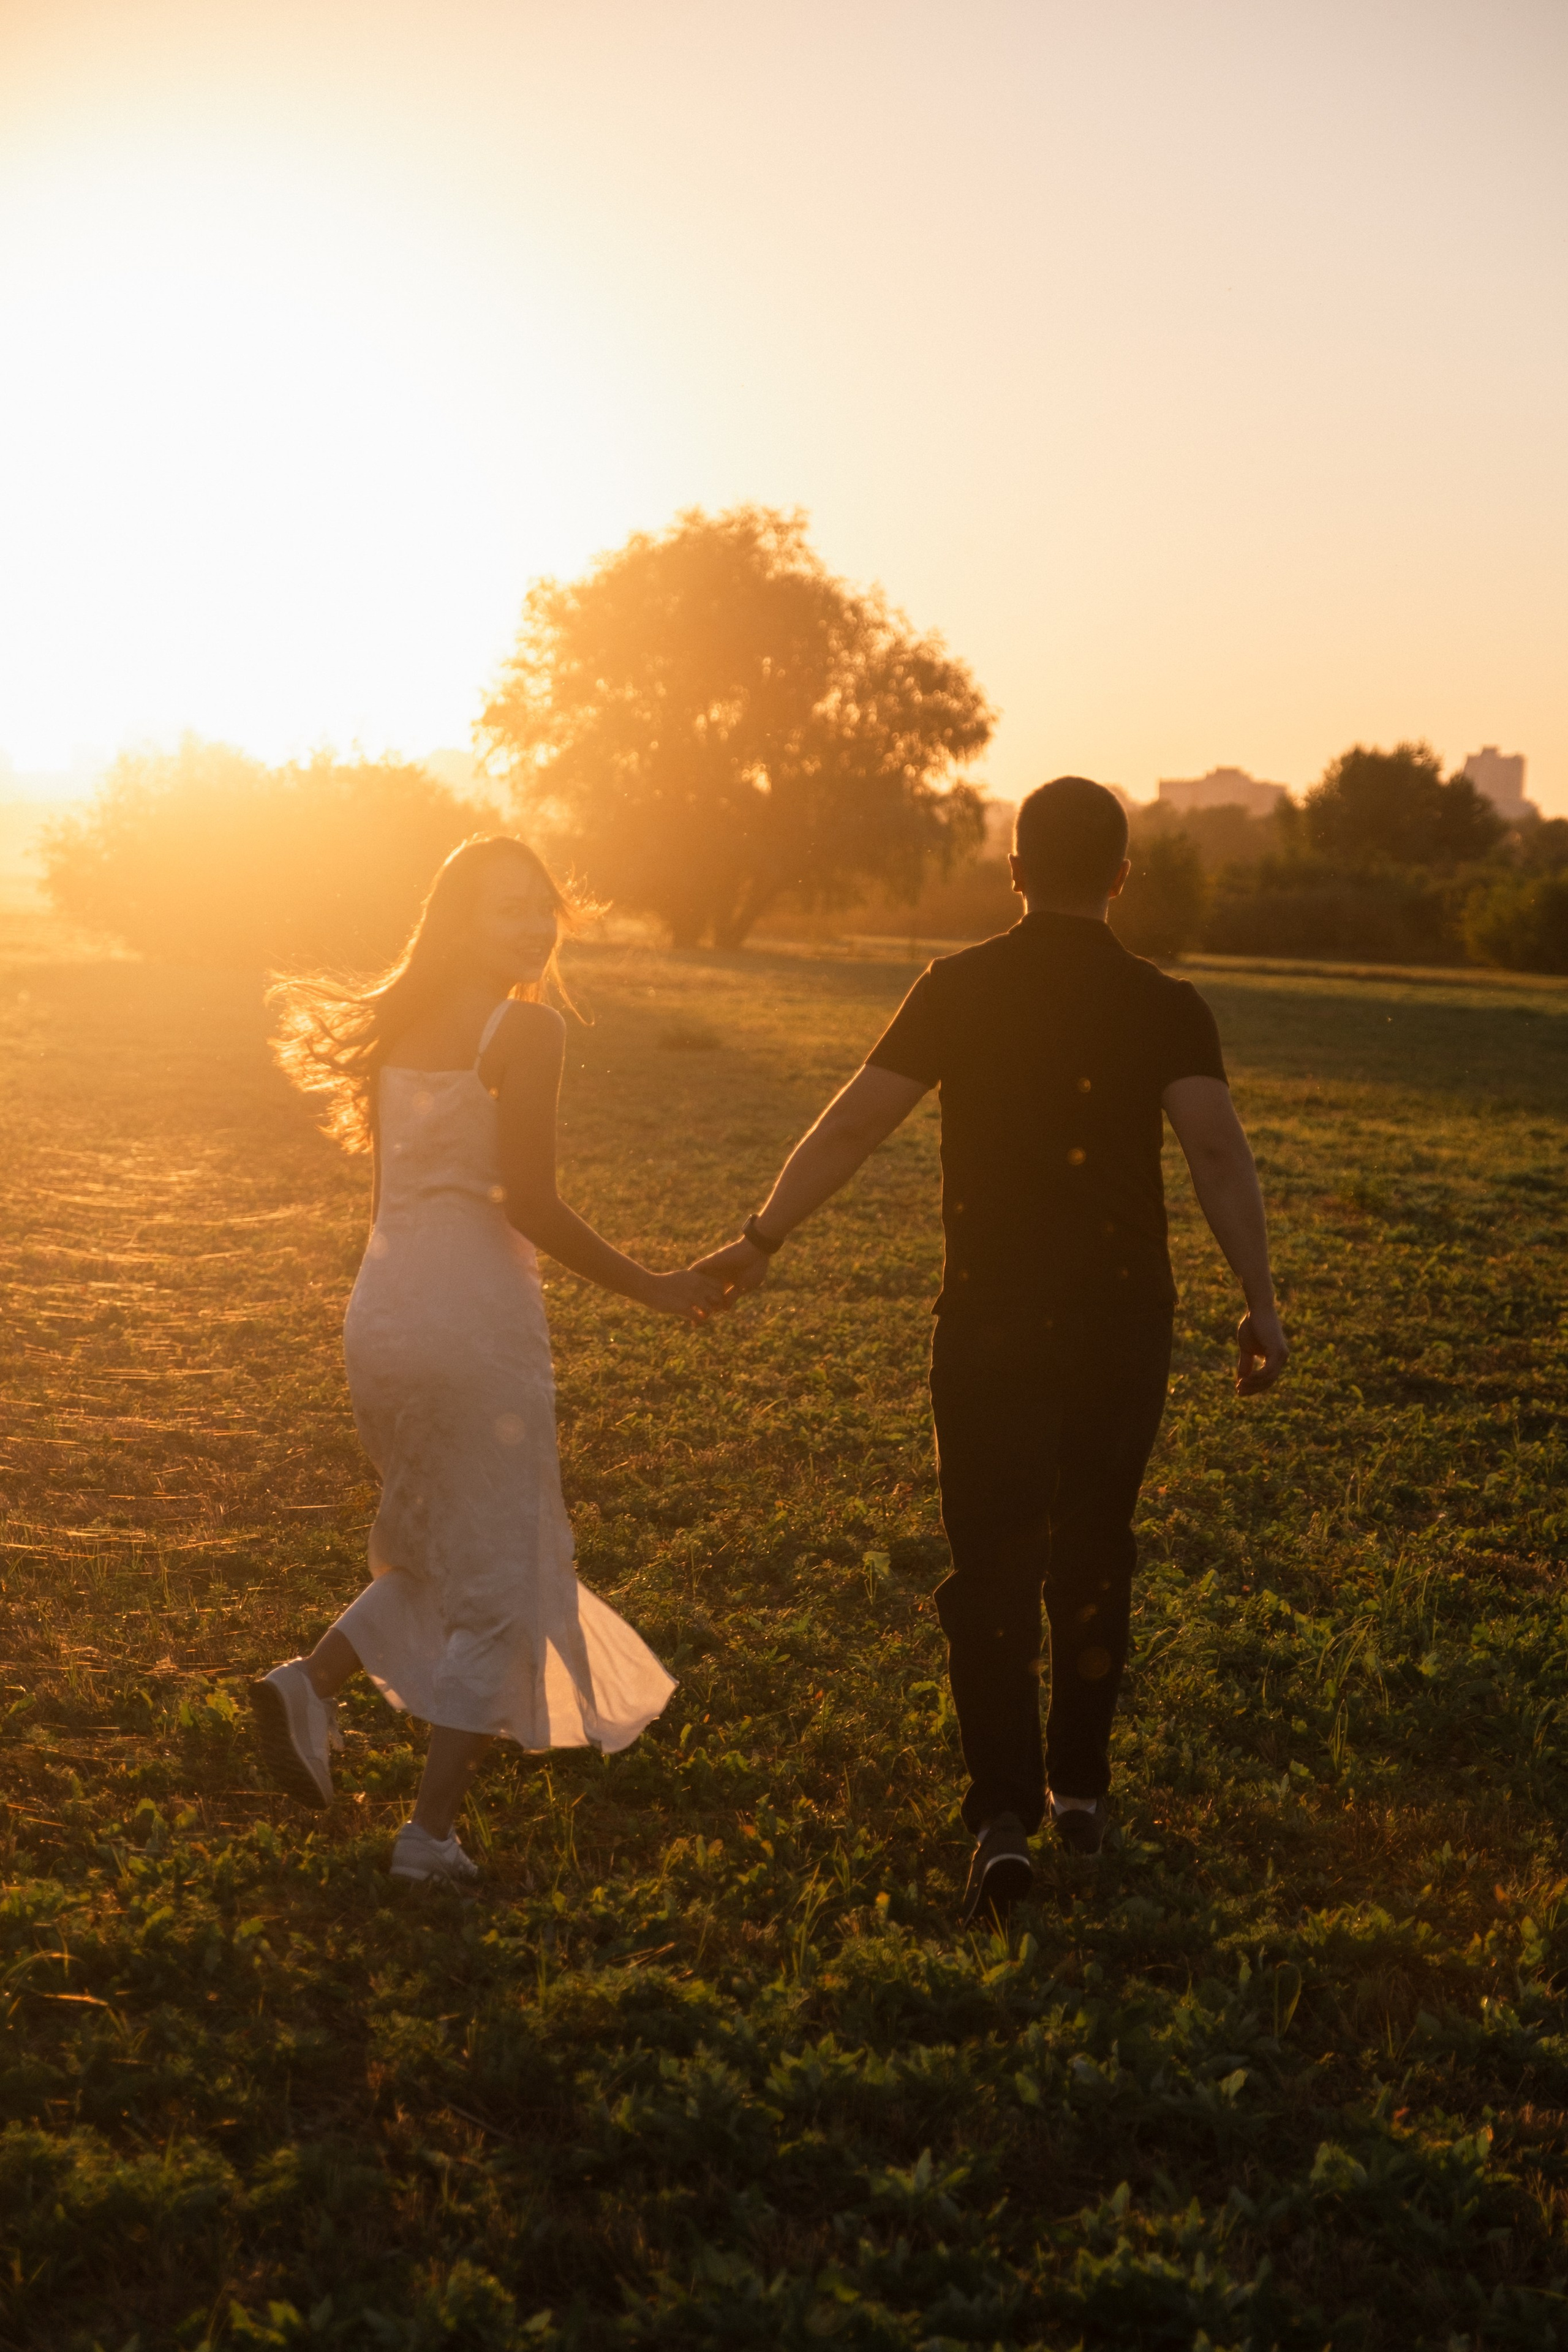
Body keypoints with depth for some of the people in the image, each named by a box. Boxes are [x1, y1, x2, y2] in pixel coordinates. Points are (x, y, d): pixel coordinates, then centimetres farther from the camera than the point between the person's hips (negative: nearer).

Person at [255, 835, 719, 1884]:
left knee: (433, 1557, 26)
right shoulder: (526, 1030, -11)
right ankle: (433, 1830, 7)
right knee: (498, 1582, 5)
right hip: (478, 1315, -7)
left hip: (383, 1312, 7)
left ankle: (313, 1683, 5)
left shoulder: (394, 1024, 10)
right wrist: (653, 1288, -7)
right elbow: (532, 1204, -16)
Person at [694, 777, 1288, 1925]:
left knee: (994, 1569, 3)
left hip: (991, 1325, -1)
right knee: (1094, 1554, 17)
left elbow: (853, 1123, -5)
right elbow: (1219, 1149, -13)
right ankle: (1080, 1786, 29)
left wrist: (763, 1239, 0)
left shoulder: (960, 988, -2)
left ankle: (1004, 1812, -9)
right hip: (1125, 1323, 2)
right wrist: (1261, 1301, -13)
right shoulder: (1166, 1004, -1)